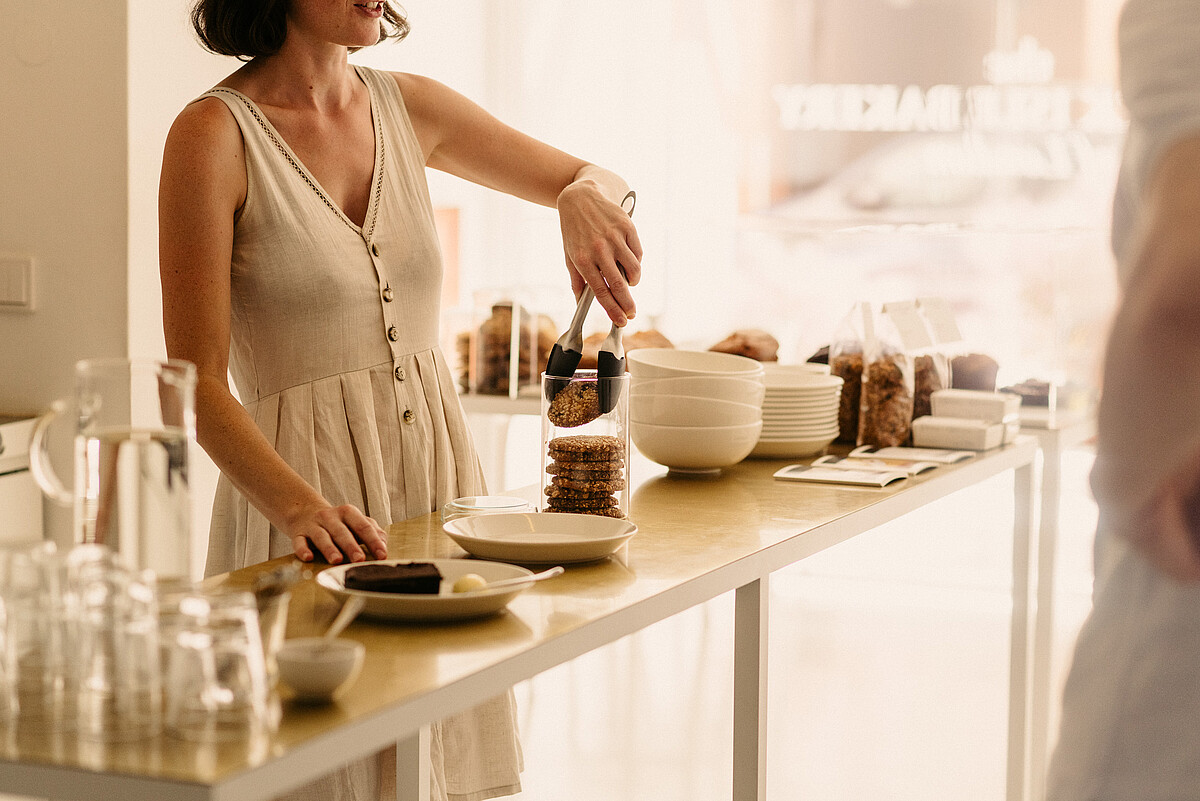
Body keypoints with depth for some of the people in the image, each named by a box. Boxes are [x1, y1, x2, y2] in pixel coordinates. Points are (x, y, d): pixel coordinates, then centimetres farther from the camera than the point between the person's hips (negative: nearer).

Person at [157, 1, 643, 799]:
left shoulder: (409, 107, 6)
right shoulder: (214, 134, -10)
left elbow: (602, 181, 15)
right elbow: (197, 384, -15)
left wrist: (588, 197, -10)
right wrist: (302, 508, -30)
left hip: (440, 465, 5)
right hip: (312, 505, -5)